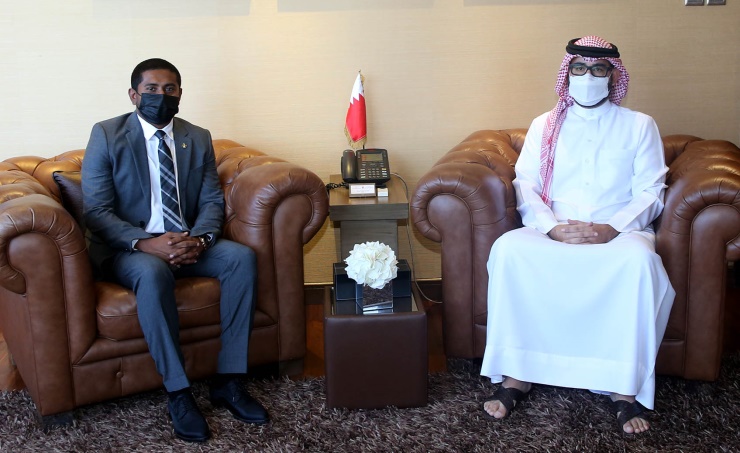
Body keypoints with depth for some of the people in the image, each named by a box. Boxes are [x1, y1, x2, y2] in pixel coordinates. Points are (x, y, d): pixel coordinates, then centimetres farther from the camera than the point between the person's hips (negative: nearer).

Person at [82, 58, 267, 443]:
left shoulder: (198, 139, 10)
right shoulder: (106, 135, -2)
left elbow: (212, 201, 6)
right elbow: (96, 210, -9)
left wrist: (198, 238, -17)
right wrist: (145, 242, -25)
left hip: (187, 243, 4)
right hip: (128, 248, -4)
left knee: (242, 256, -23)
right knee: (153, 273, -37)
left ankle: (227, 381, -18)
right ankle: (178, 394, -27)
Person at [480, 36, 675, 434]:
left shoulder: (639, 126, 12)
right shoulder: (544, 126, 16)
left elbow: (650, 192, 3)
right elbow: (525, 184, 6)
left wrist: (612, 228, -16)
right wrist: (552, 226, -14)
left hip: (618, 231, -1)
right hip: (553, 230, 2)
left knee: (638, 258, -37)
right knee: (508, 248, -30)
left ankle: (625, 388, -29)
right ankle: (515, 375, -25)